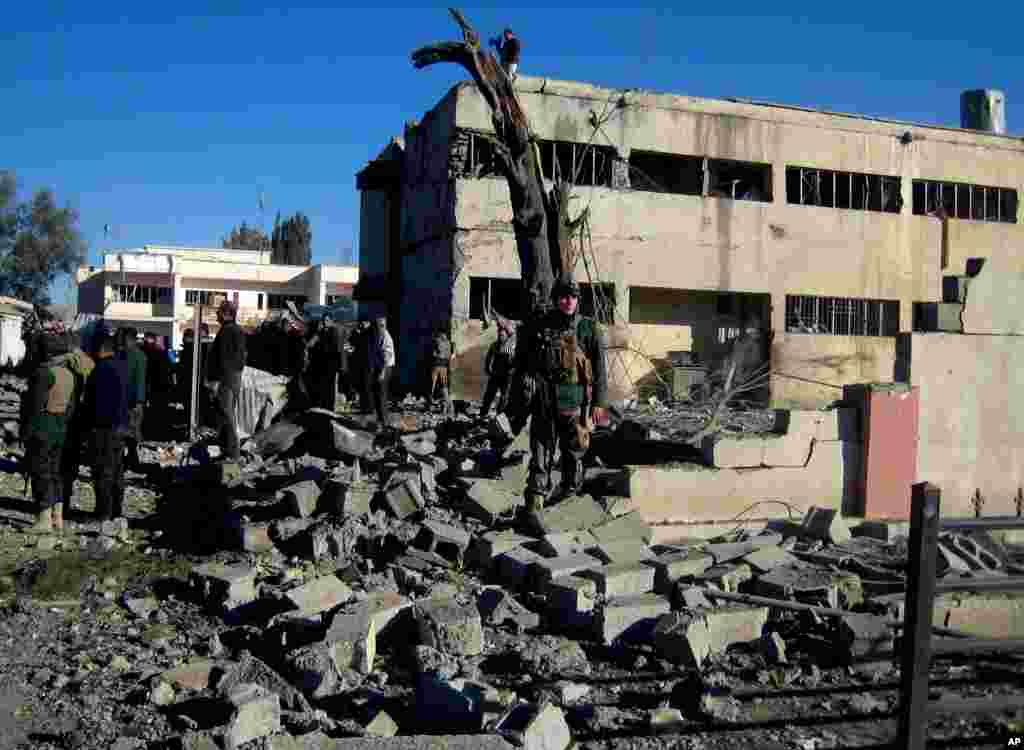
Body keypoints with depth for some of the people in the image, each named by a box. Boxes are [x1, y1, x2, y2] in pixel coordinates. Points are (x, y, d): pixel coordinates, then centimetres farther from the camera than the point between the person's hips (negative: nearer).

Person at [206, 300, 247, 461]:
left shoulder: (226, 331, -14)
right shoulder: (238, 331, 16)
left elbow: (223, 358, -20)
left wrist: (215, 380, -20)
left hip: (226, 378, -11)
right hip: (236, 377, 11)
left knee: (226, 416, -8)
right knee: (230, 415, 16)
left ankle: (231, 453, -8)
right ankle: (233, 452, 21)